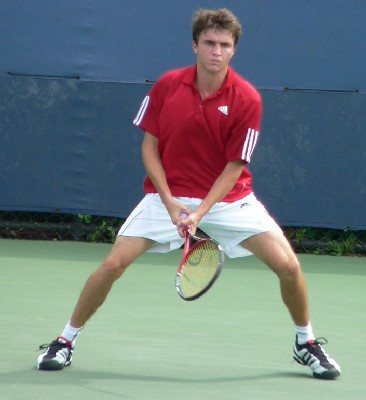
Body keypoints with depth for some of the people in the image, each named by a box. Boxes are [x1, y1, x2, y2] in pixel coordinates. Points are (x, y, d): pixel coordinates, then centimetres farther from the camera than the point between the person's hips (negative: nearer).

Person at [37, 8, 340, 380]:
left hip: (228, 197, 0)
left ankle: (306, 344, 13)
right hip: (169, 194, 0)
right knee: (113, 264, -12)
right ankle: (64, 342, 6)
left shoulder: (247, 99, -14)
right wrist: (171, 203, -14)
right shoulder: (167, 86, -9)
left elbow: (234, 166, -11)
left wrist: (201, 213, -22)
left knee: (288, 265, -12)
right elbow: (149, 147, -3)